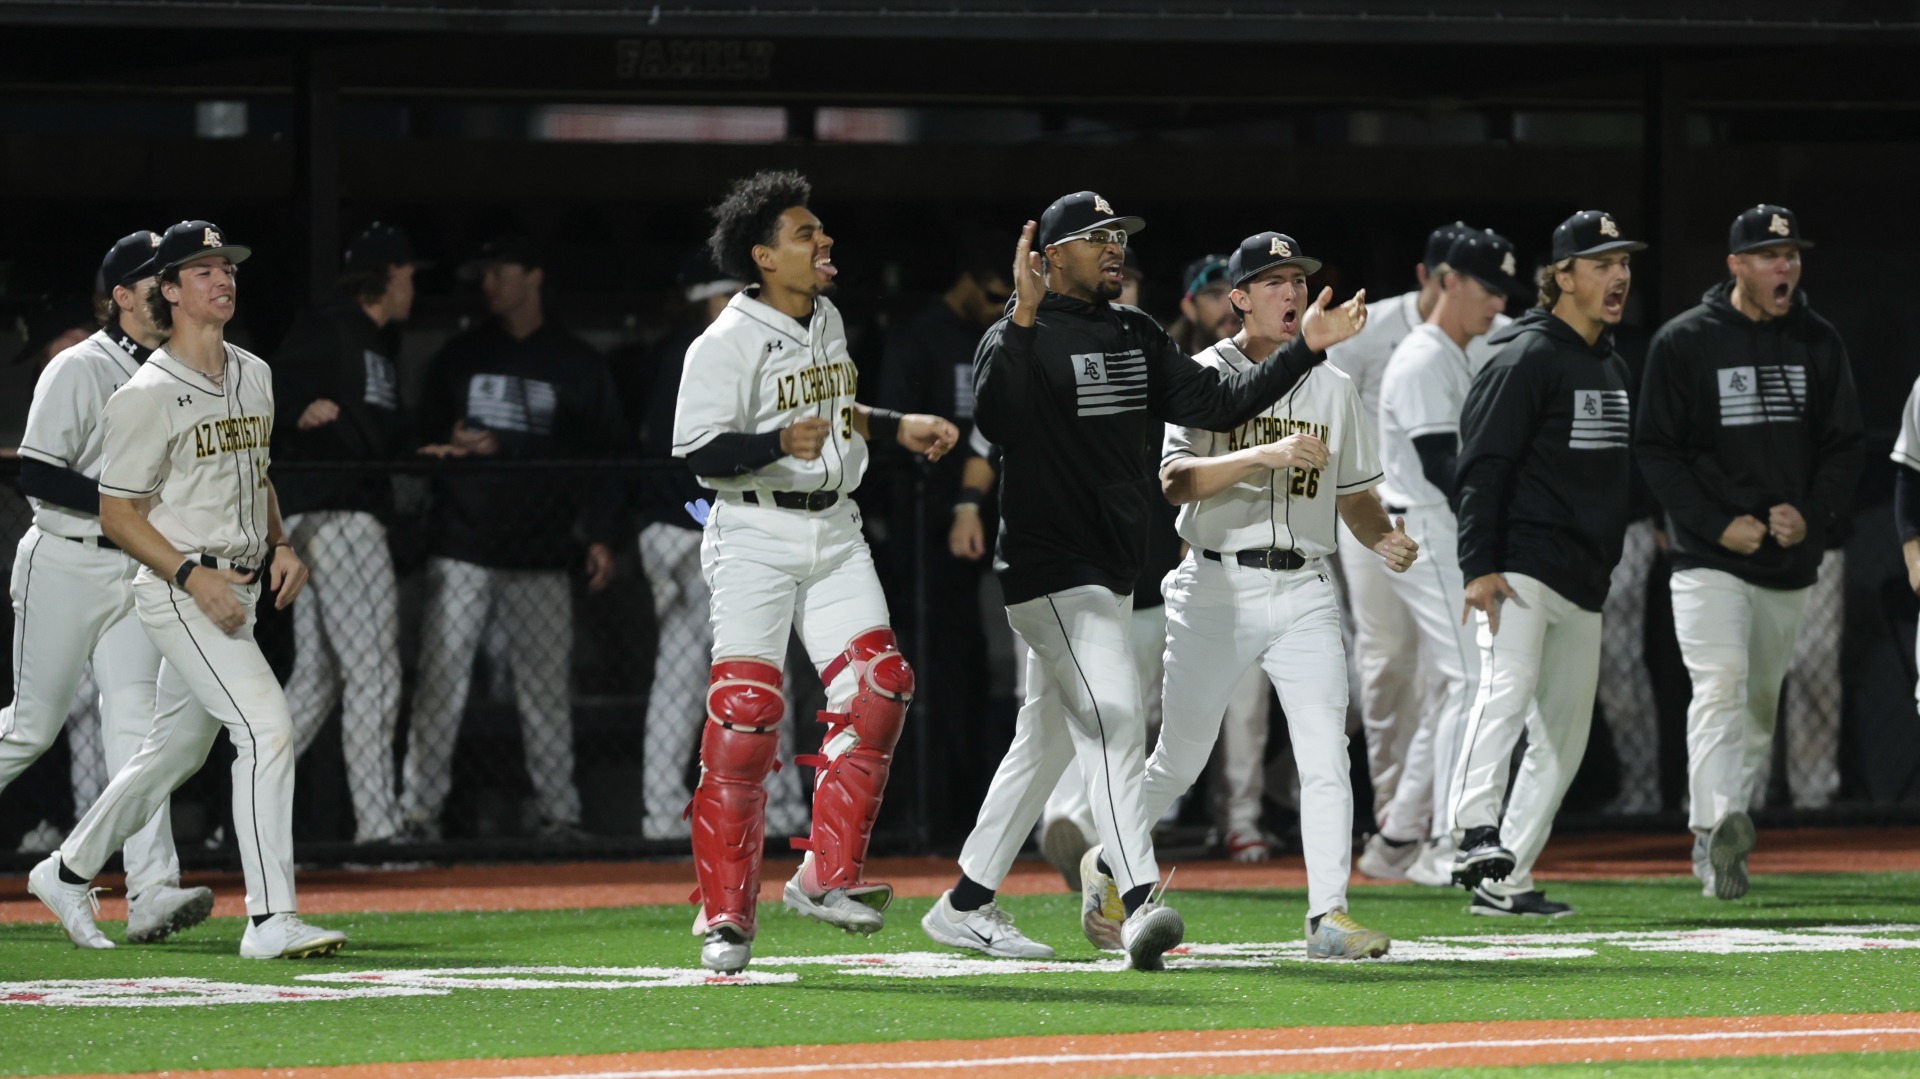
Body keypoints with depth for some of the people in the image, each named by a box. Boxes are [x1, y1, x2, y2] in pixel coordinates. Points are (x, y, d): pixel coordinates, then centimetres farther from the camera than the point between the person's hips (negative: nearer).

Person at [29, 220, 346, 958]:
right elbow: (116, 513, -12)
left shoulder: (253, 376, 11)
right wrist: (192, 576, -21)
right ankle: (271, 919, -23)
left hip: (236, 587, 8)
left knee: (178, 750, 17)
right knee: (267, 726, -21)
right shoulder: (148, 395, -13)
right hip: (177, 591, -8)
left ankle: (69, 871, 36)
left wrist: (280, 545, 6)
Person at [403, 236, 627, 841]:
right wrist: (451, 444, -8)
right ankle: (419, 810, -5)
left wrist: (601, 536, -3)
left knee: (547, 688, 1)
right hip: (461, 551, 1)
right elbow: (422, 434, 16)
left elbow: (603, 453, 7)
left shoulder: (577, 365, 7)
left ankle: (560, 812, 6)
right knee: (441, 682, -6)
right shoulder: (460, 357, 13)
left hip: (540, 557, -1)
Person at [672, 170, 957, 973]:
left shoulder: (827, 321, 12)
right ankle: (726, 915, -4)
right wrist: (781, 443, -31)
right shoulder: (728, 343, -13)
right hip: (756, 536, -7)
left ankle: (827, 876, 2)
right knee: (744, 711, -10)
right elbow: (698, 450, -18)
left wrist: (898, 429, 17)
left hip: (833, 531, 7)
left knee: (877, 683, -6)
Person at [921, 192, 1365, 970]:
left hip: (1112, 571, 9)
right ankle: (1137, 903, -31)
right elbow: (992, 415, -31)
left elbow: (1217, 404, 9)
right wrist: (1024, 318, -43)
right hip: (1051, 569, -9)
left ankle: (965, 905, 22)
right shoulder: (1018, 340, -11)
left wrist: (1304, 350, -2)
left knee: (1048, 740, 13)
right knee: (1112, 719, -22)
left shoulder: (1137, 336, 13)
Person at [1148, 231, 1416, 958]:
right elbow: (1174, 482, -16)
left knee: (1326, 757, -10)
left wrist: (1383, 538, -3)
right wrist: (1266, 454, -28)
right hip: (1217, 590, -3)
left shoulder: (1332, 389, 12)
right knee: (1178, 760, 5)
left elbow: (1354, 494, 19)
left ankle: (1328, 915, -11)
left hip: (1304, 593, 3)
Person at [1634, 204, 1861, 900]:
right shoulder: (1684, 342, -3)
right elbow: (1656, 450, -3)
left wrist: (1812, 516, -7)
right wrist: (1717, 525, -14)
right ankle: (1718, 823, -34)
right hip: (1708, 557, -5)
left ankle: (1716, 843, 23)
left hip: (1791, 558, 5)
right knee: (1721, 683, -22)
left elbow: (1844, 445, 11)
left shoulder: (1819, 344, 8)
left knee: (1762, 704, 11)